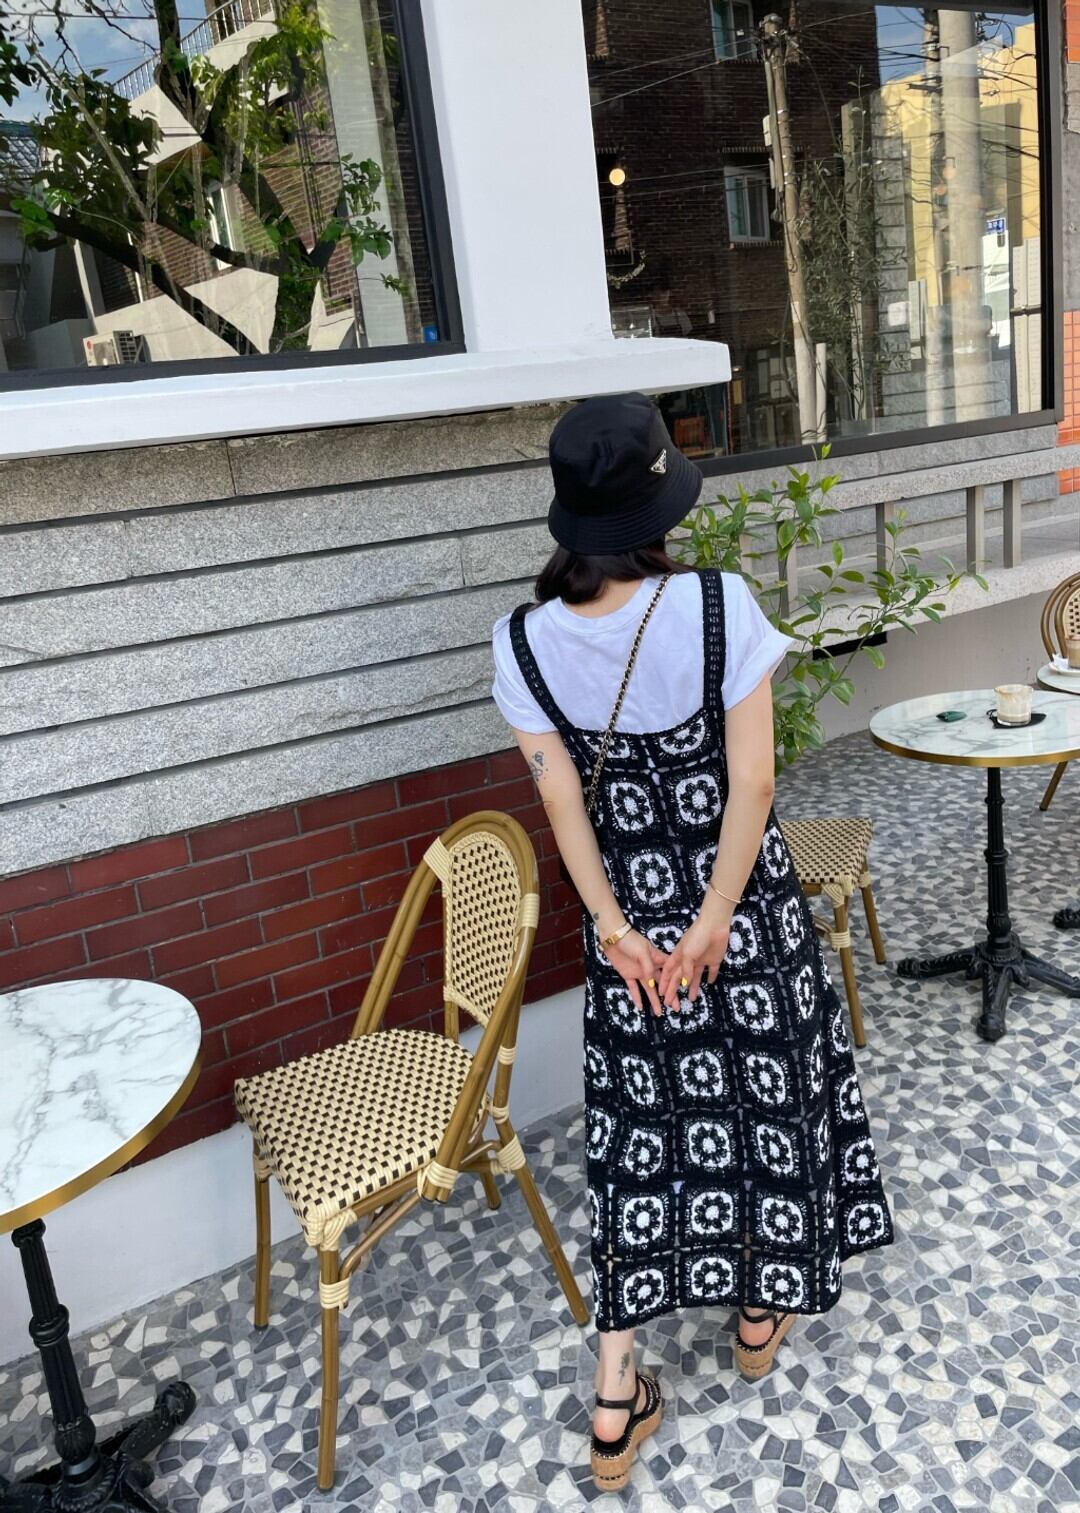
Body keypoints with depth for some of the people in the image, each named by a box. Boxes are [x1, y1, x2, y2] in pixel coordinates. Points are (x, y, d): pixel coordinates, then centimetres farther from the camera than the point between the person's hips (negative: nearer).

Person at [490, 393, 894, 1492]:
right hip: (742, 896, -2)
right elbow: (750, 783, -18)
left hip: (632, 908, 2)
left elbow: (564, 805, -8)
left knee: (641, 1122, 15)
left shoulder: (524, 641, -12)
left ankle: (615, 1400, 22)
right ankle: (762, 1311, 44)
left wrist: (616, 929, -2)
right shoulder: (718, 605, -19)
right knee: (763, 1090, 21)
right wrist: (714, 922, -10)